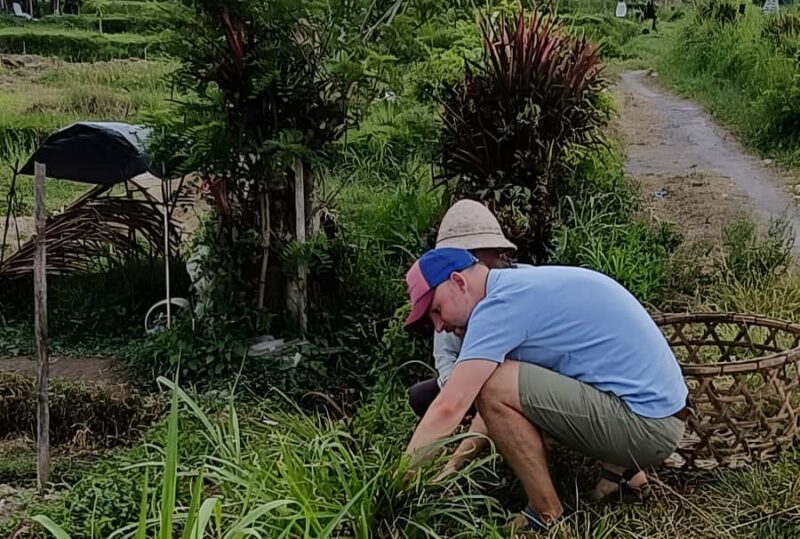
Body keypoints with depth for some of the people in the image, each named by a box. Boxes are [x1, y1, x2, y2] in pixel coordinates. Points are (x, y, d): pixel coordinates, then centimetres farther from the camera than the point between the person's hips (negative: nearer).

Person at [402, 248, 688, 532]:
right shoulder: (523, 286, 14)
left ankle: (548, 518, -4)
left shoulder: (501, 304, -15)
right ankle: (622, 471, 18)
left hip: (646, 423, -10)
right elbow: (499, 407, 19)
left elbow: (449, 408, -19)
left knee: (492, 385, -18)